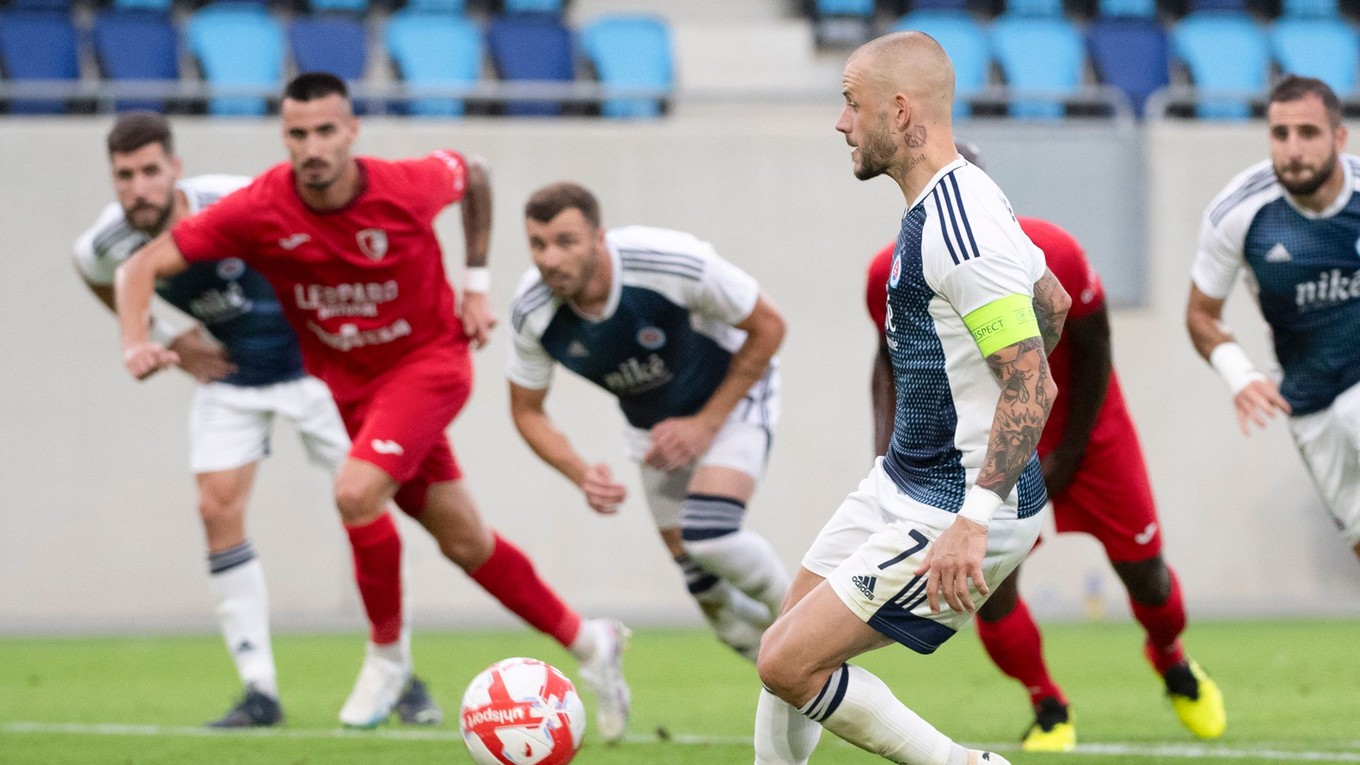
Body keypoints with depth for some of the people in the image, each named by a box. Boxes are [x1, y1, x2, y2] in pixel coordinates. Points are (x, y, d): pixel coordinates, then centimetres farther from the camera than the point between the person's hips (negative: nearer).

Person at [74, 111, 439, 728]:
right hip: (228, 379, 3)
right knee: (218, 510, -9)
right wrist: (165, 339, 5)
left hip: (310, 362, -3)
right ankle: (259, 690, -2)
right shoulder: (109, 244, -16)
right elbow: (94, 274, 11)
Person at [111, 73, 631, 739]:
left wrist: (476, 283, 3)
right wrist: (136, 342, -35)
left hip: (428, 360, -4)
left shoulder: (407, 187, -22)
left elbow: (472, 173, 3)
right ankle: (585, 640, 31)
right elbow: (144, 265, -17)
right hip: (349, 384, 4)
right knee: (463, 541, 11)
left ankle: (386, 651, -3)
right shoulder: (258, 212, -20)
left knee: (357, 491, -27)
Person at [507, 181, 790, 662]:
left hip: (732, 397, -5)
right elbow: (527, 410, -6)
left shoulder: (676, 263, -35)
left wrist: (707, 423, -20)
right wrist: (581, 475, -23)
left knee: (710, 536, -27)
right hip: (652, 421, 5)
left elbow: (767, 326, -20)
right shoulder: (533, 311, -23)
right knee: (702, 583, 2)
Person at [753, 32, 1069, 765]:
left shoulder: (959, 229, -25)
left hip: (953, 509, -10)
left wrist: (973, 520, -33)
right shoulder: (953, 201, 7)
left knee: (789, 664, -13)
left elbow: (1031, 386, -28)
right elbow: (1052, 301, 22)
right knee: (786, 643, 15)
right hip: (902, 480, 10)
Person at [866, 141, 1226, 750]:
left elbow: (1092, 352, -15)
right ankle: (1049, 710, 12)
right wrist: (886, 446, -17)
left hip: (1081, 421, -1)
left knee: (1141, 566, 7)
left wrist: (1068, 453, -9)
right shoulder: (892, 279, -24)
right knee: (990, 585, -12)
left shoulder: (1051, 258, -31)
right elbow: (892, 361, -3)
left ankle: (1174, 664, 41)